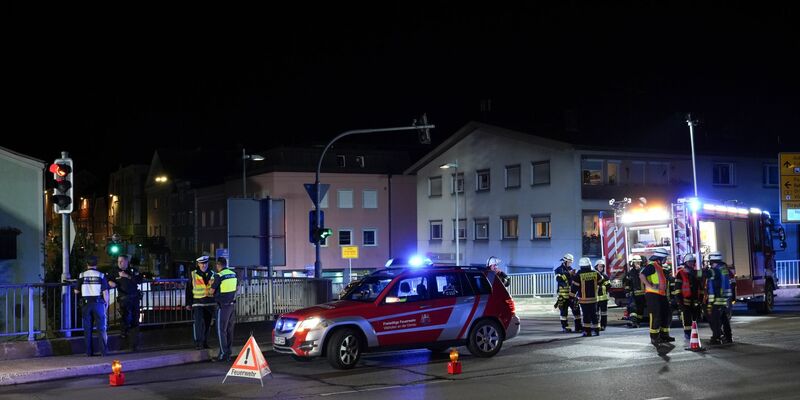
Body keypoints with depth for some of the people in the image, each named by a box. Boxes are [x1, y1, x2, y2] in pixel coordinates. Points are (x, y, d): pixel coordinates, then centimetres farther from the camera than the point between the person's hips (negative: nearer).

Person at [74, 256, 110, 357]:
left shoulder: (82, 275, 1)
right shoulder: (101, 275, -3)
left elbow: (76, 291, 6)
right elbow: (105, 292, -6)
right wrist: (106, 303, 6)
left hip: (86, 303, 1)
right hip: (98, 303, -1)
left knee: (87, 329, 7)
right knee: (101, 328, 4)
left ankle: (89, 352, 7)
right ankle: (104, 350, -3)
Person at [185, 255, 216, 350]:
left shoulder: (212, 274, 8)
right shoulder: (193, 274, 1)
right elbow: (189, 289, 3)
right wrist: (188, 303, 0)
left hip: (210, 302, 3)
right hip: (198, 302, -3)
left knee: (207, 324, 10)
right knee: (198, 322, -14)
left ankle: (204, 342, 21)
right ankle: (198, 342, -11)